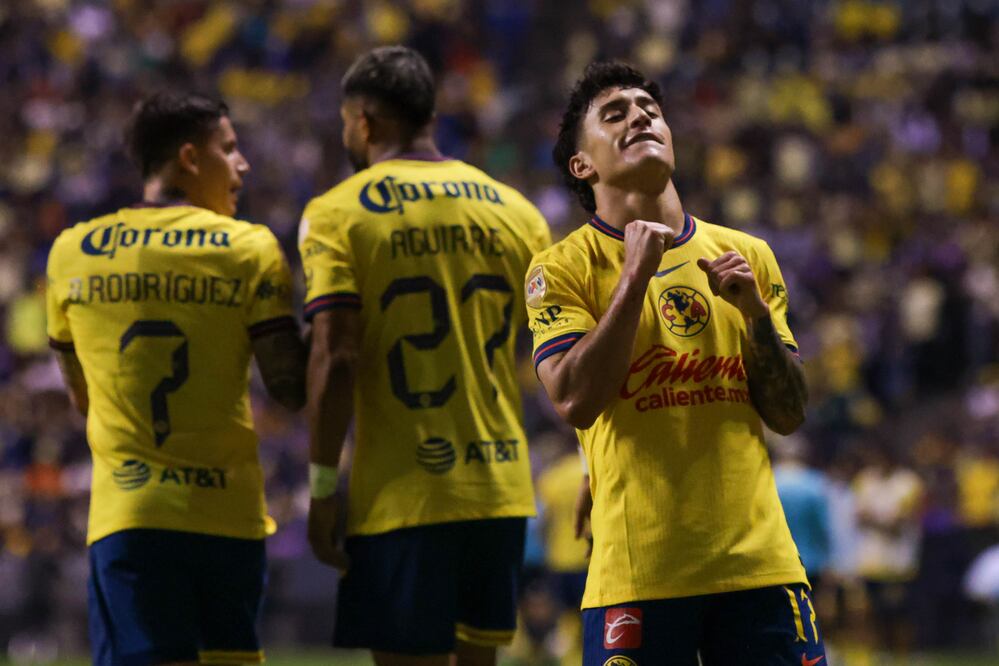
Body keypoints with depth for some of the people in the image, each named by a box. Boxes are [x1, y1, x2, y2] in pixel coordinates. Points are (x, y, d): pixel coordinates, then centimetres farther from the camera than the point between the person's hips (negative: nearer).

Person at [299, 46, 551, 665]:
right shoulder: (514, 209, 9)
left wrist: (323, 485, -7)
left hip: (403, 496, -4)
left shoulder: (336, 213, -4)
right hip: (503, 491, 5)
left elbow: (337, 359, -12)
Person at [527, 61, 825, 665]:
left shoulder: (747, 256, 14)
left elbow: (789, 416, 11)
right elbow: (576, 402, -14)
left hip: (760, 562, 3)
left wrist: (754, 312, -3)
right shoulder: (563, 269, 2)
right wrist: (635, 276, -13)